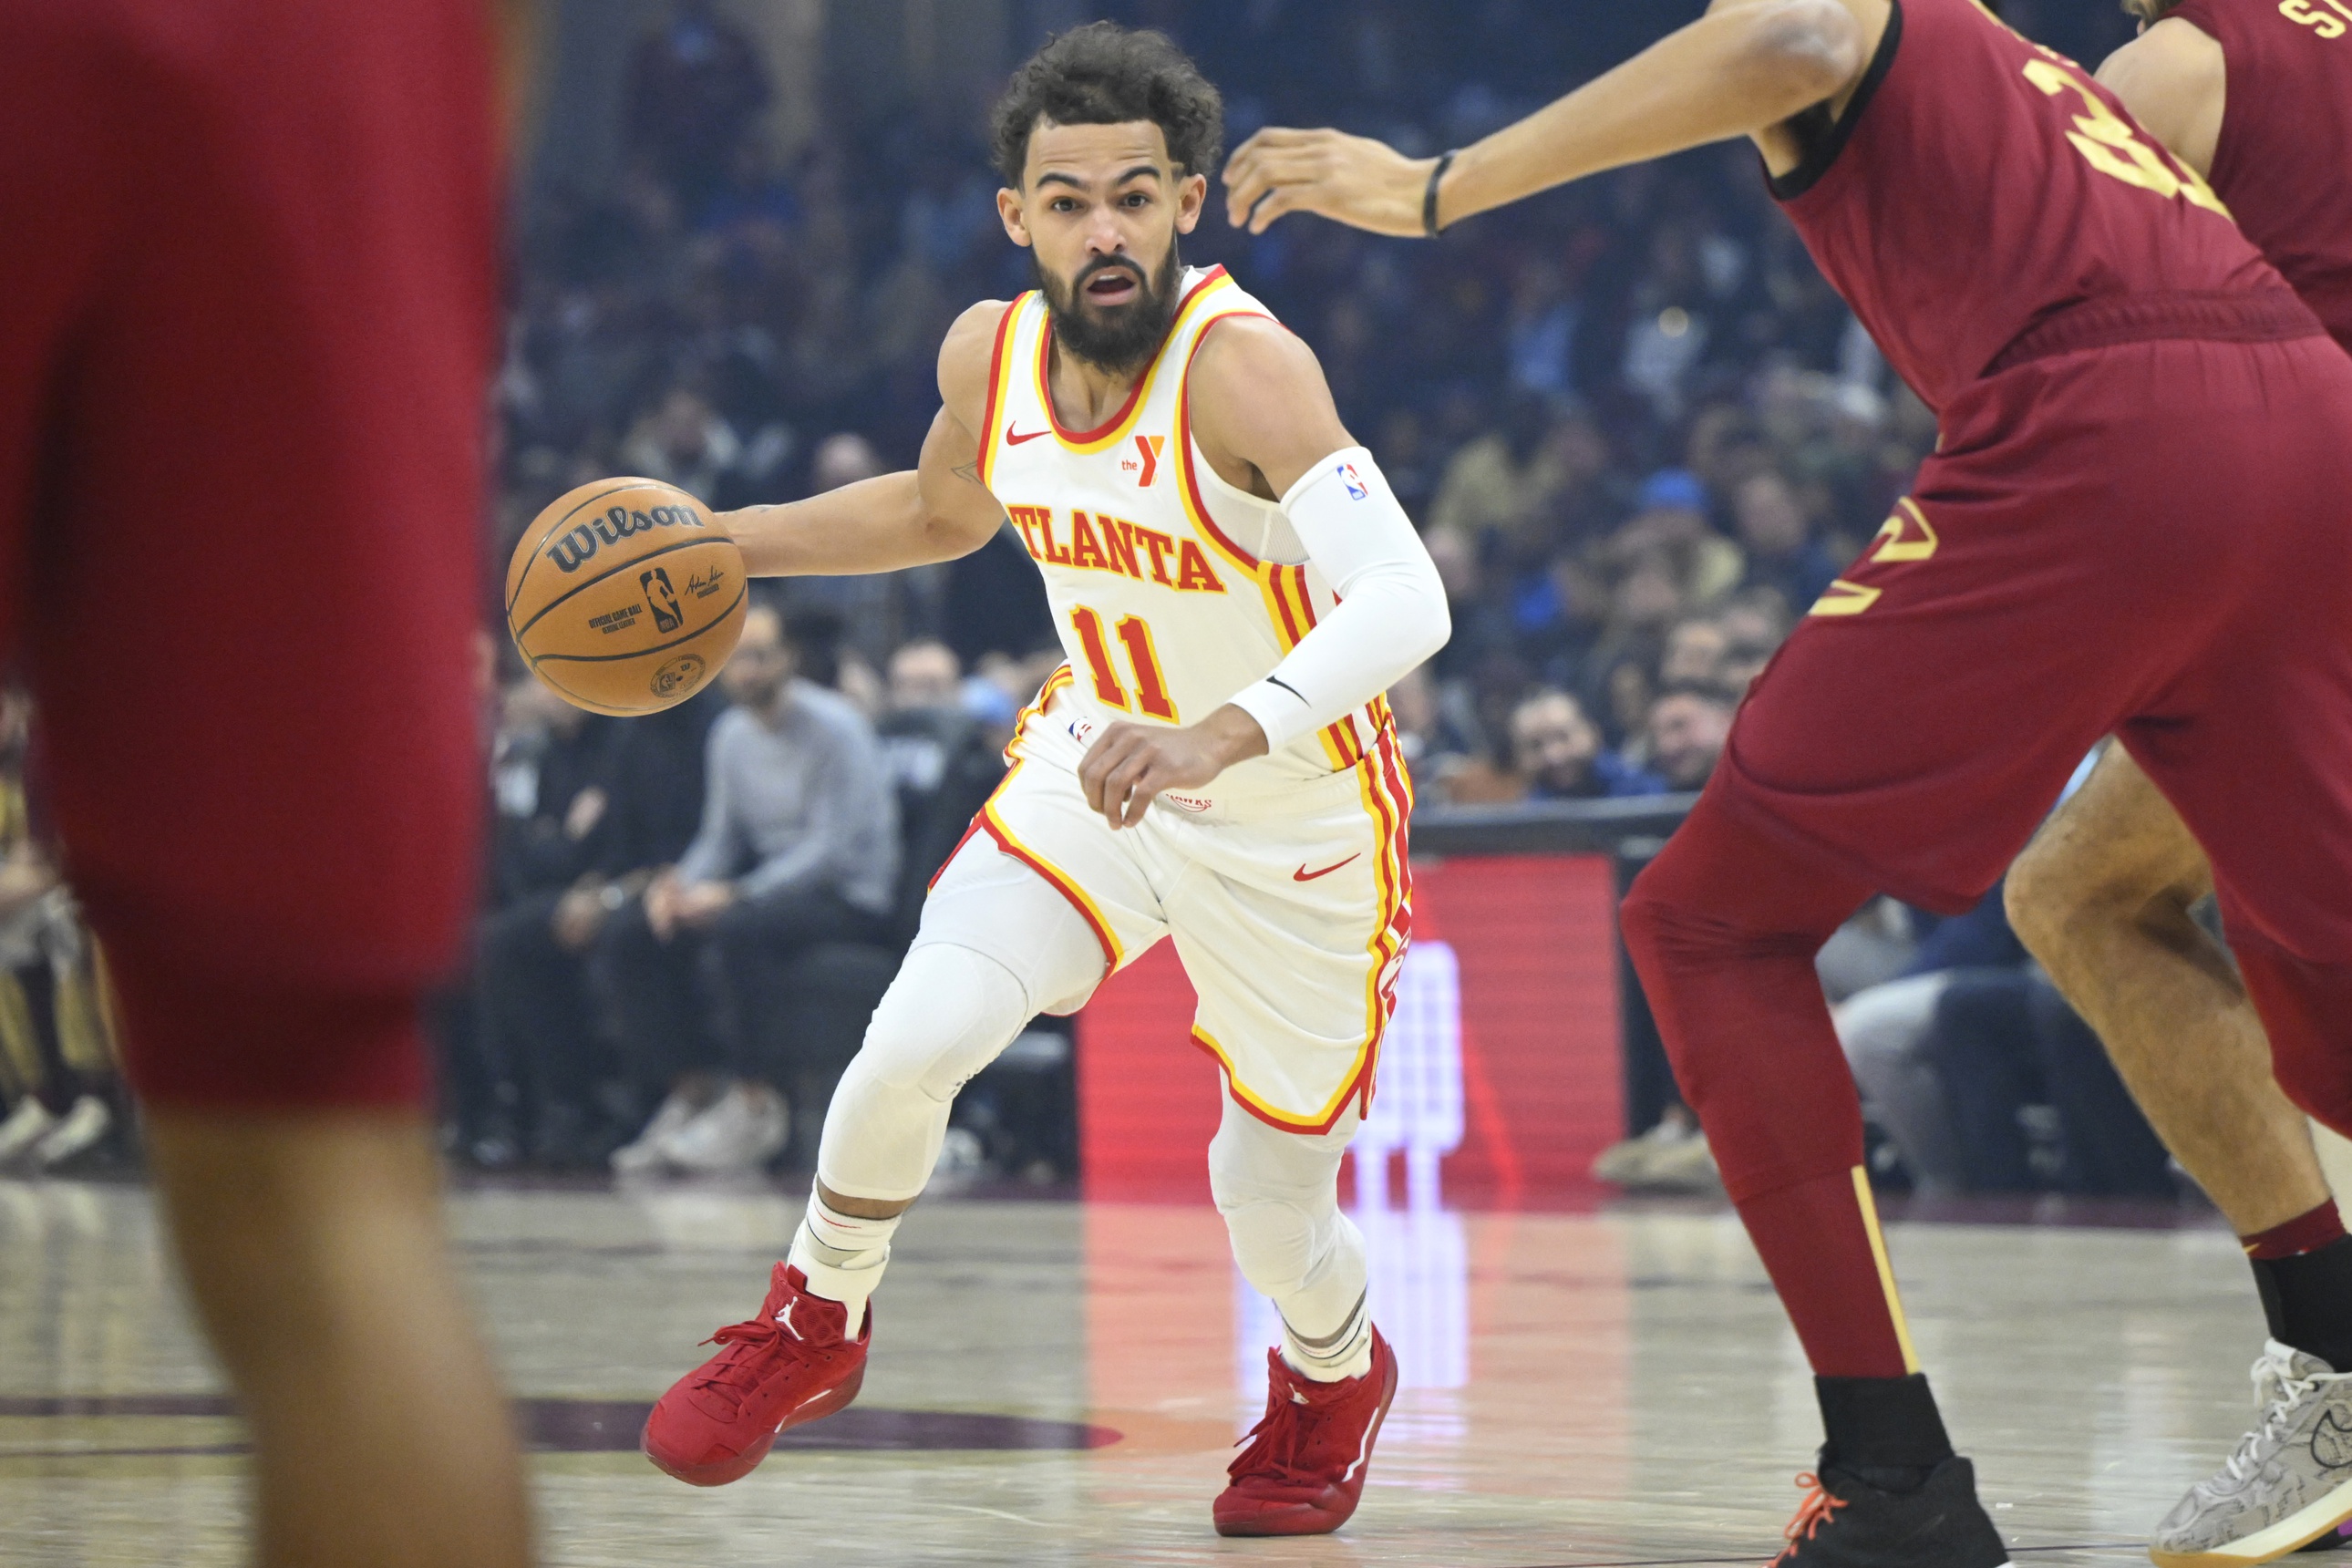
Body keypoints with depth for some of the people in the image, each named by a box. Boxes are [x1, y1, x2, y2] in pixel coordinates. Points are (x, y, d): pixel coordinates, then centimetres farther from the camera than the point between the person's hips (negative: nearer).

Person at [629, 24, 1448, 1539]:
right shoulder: (991, 353, -11)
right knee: (915, 1045, -17)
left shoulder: (1243, 365, -32)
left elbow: (1406, 601, -45)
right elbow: (942, 513, 14)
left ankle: (1335, 1380, 42)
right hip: (1094, 762, 4)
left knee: (1270, 1199, 6)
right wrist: (720, 542, 3)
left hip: (1297, 827, -4)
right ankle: (815, 1328, 12)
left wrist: (1224, 734, -59)